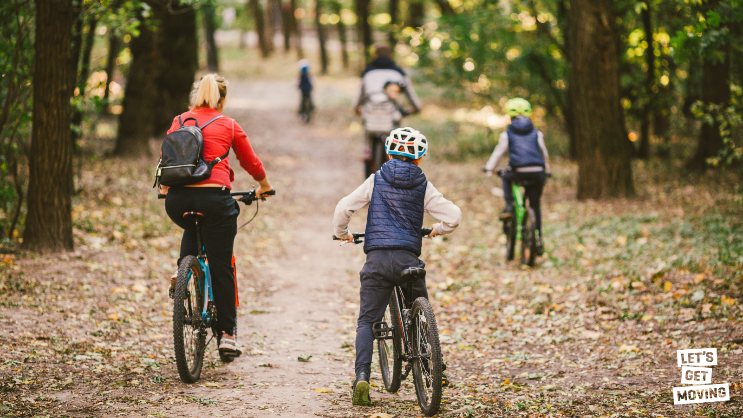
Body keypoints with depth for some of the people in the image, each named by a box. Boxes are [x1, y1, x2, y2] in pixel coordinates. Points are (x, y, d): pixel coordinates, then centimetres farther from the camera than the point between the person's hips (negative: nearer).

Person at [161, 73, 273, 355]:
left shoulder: (179, 122, 14)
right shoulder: (229, 126, 8)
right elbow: (251, 162, 20)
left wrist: (165, 189, 45)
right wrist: (264, 186, 39)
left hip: (177, 200, 3)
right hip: (214, 197, -3)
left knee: (193, 229, 38)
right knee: (221, 267, 8)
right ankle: (227, 333, 9)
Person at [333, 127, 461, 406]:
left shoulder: (376, 180, 7)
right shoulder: (422, 186, 7)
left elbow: (343, 208, 0)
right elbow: (453, 216, 2)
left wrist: (342, 234, 19)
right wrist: (438, 230, 24)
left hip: (377, 257, 0)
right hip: (408, 257, 0)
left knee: (366, 321, 3)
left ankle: (362, 377, -15)